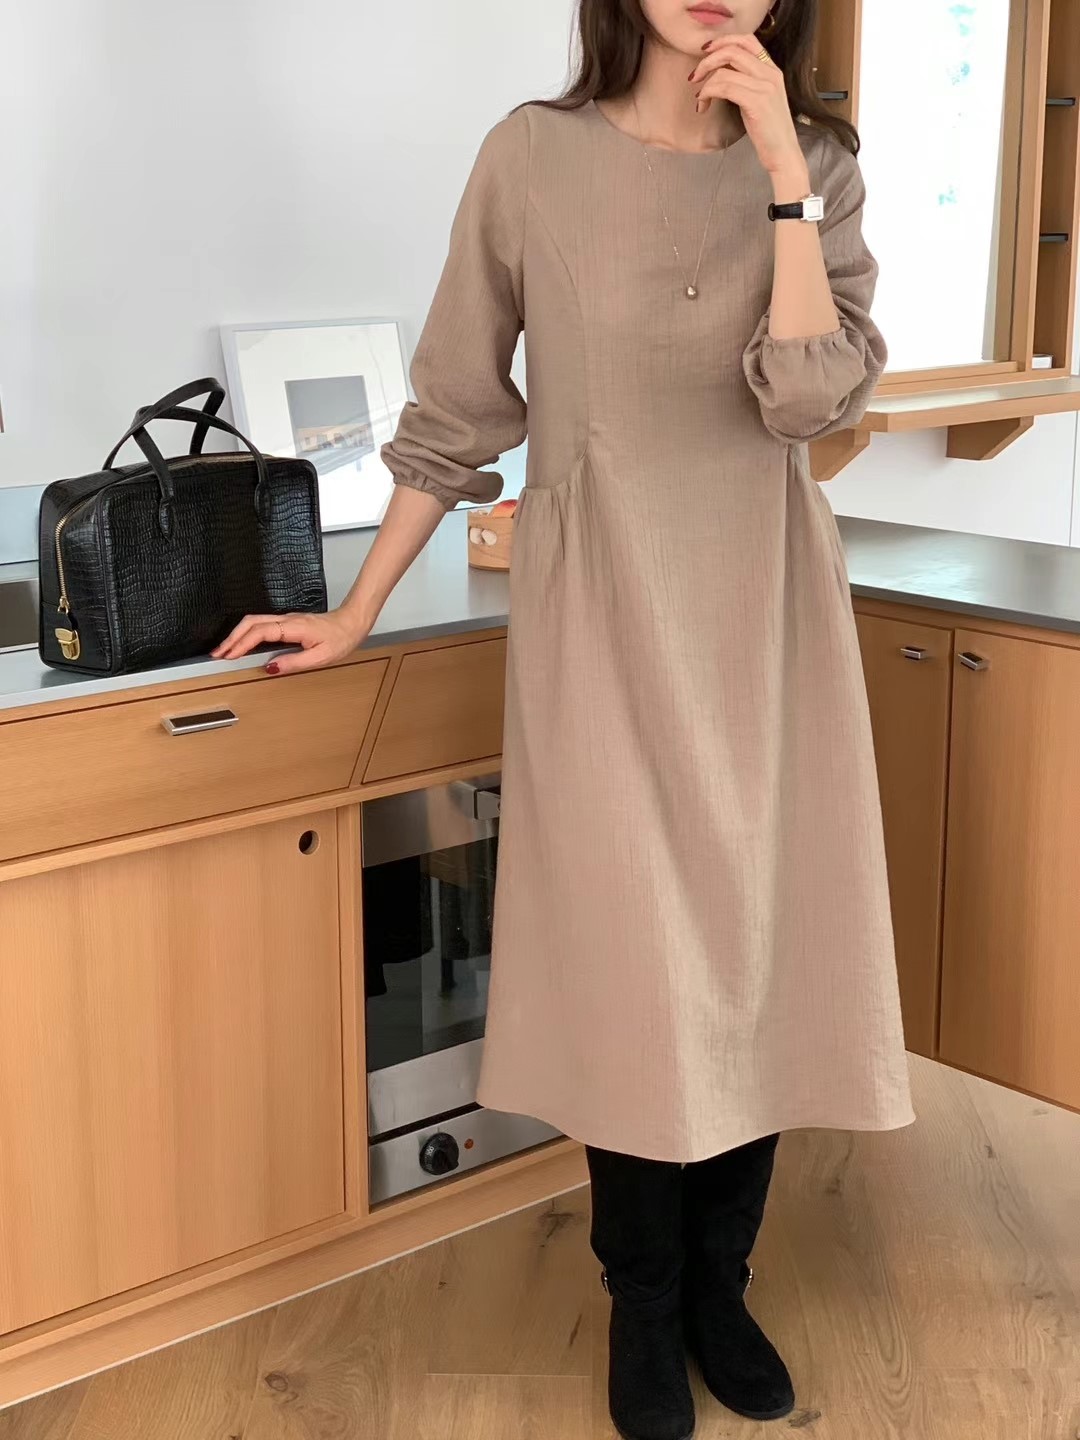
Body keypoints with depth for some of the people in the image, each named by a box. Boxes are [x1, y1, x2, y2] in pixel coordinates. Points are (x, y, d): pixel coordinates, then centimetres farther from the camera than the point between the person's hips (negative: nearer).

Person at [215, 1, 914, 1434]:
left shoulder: (816, 164, 1)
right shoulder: (536, 156, -4)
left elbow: (813, 396, -12)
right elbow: (459, 413, 2)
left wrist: (783, 177, -18)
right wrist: (356, 614, 3)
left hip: (766, 610, 2)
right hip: (603, 612, -2)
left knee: (761, 947, 6)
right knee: (634, 965, 2)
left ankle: (720, 1288, 26)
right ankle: (644, 1306, 22)